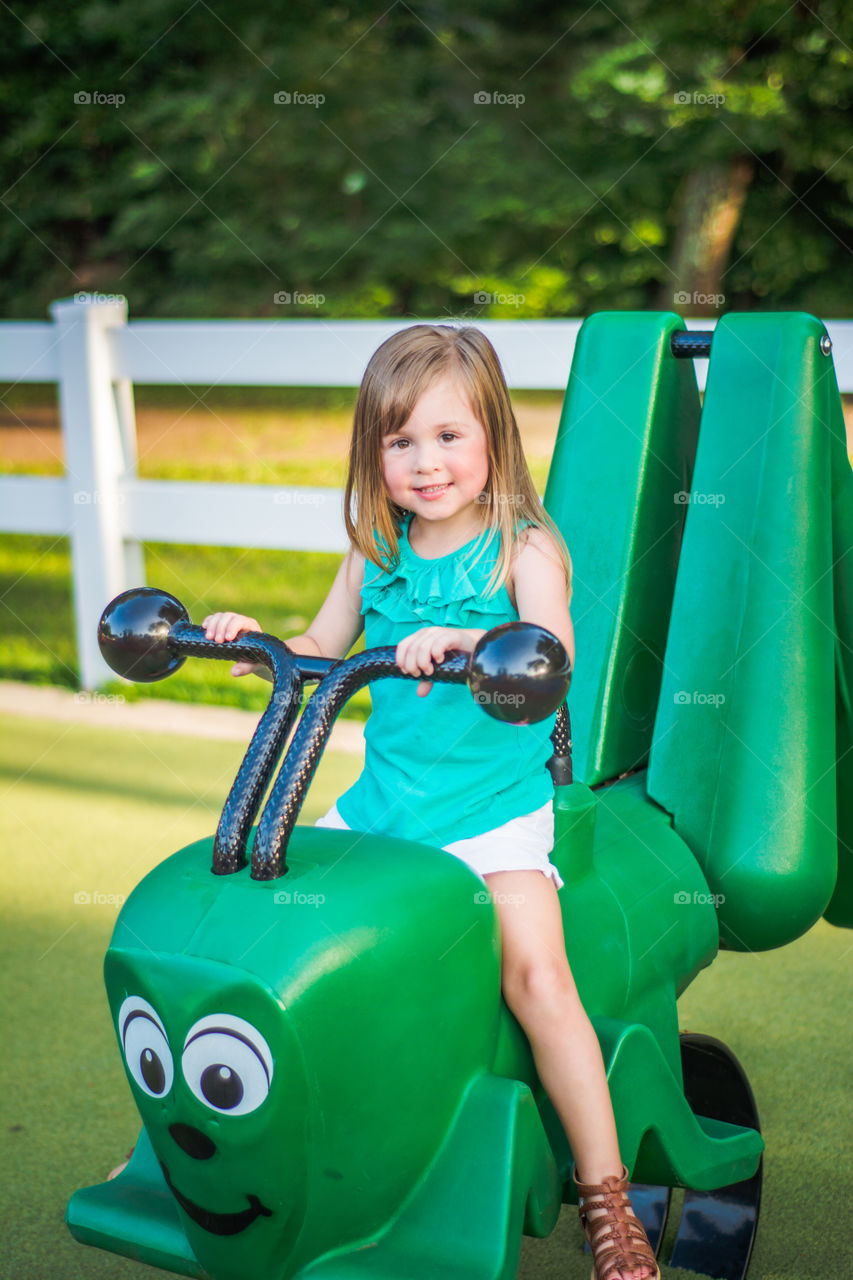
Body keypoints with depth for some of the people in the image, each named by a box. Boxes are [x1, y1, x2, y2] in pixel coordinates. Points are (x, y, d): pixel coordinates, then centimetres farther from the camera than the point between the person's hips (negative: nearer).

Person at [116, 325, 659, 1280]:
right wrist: (255, 640, -2)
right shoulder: (375, 554, 8)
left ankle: (605, 1197, -5)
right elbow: (318, 655, 18)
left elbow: (553, 652, -25)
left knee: (534, 969, -22)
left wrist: (458, 640, -41)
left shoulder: (523, 548, -7)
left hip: (494, 806, -5)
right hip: (380, 797, 5)